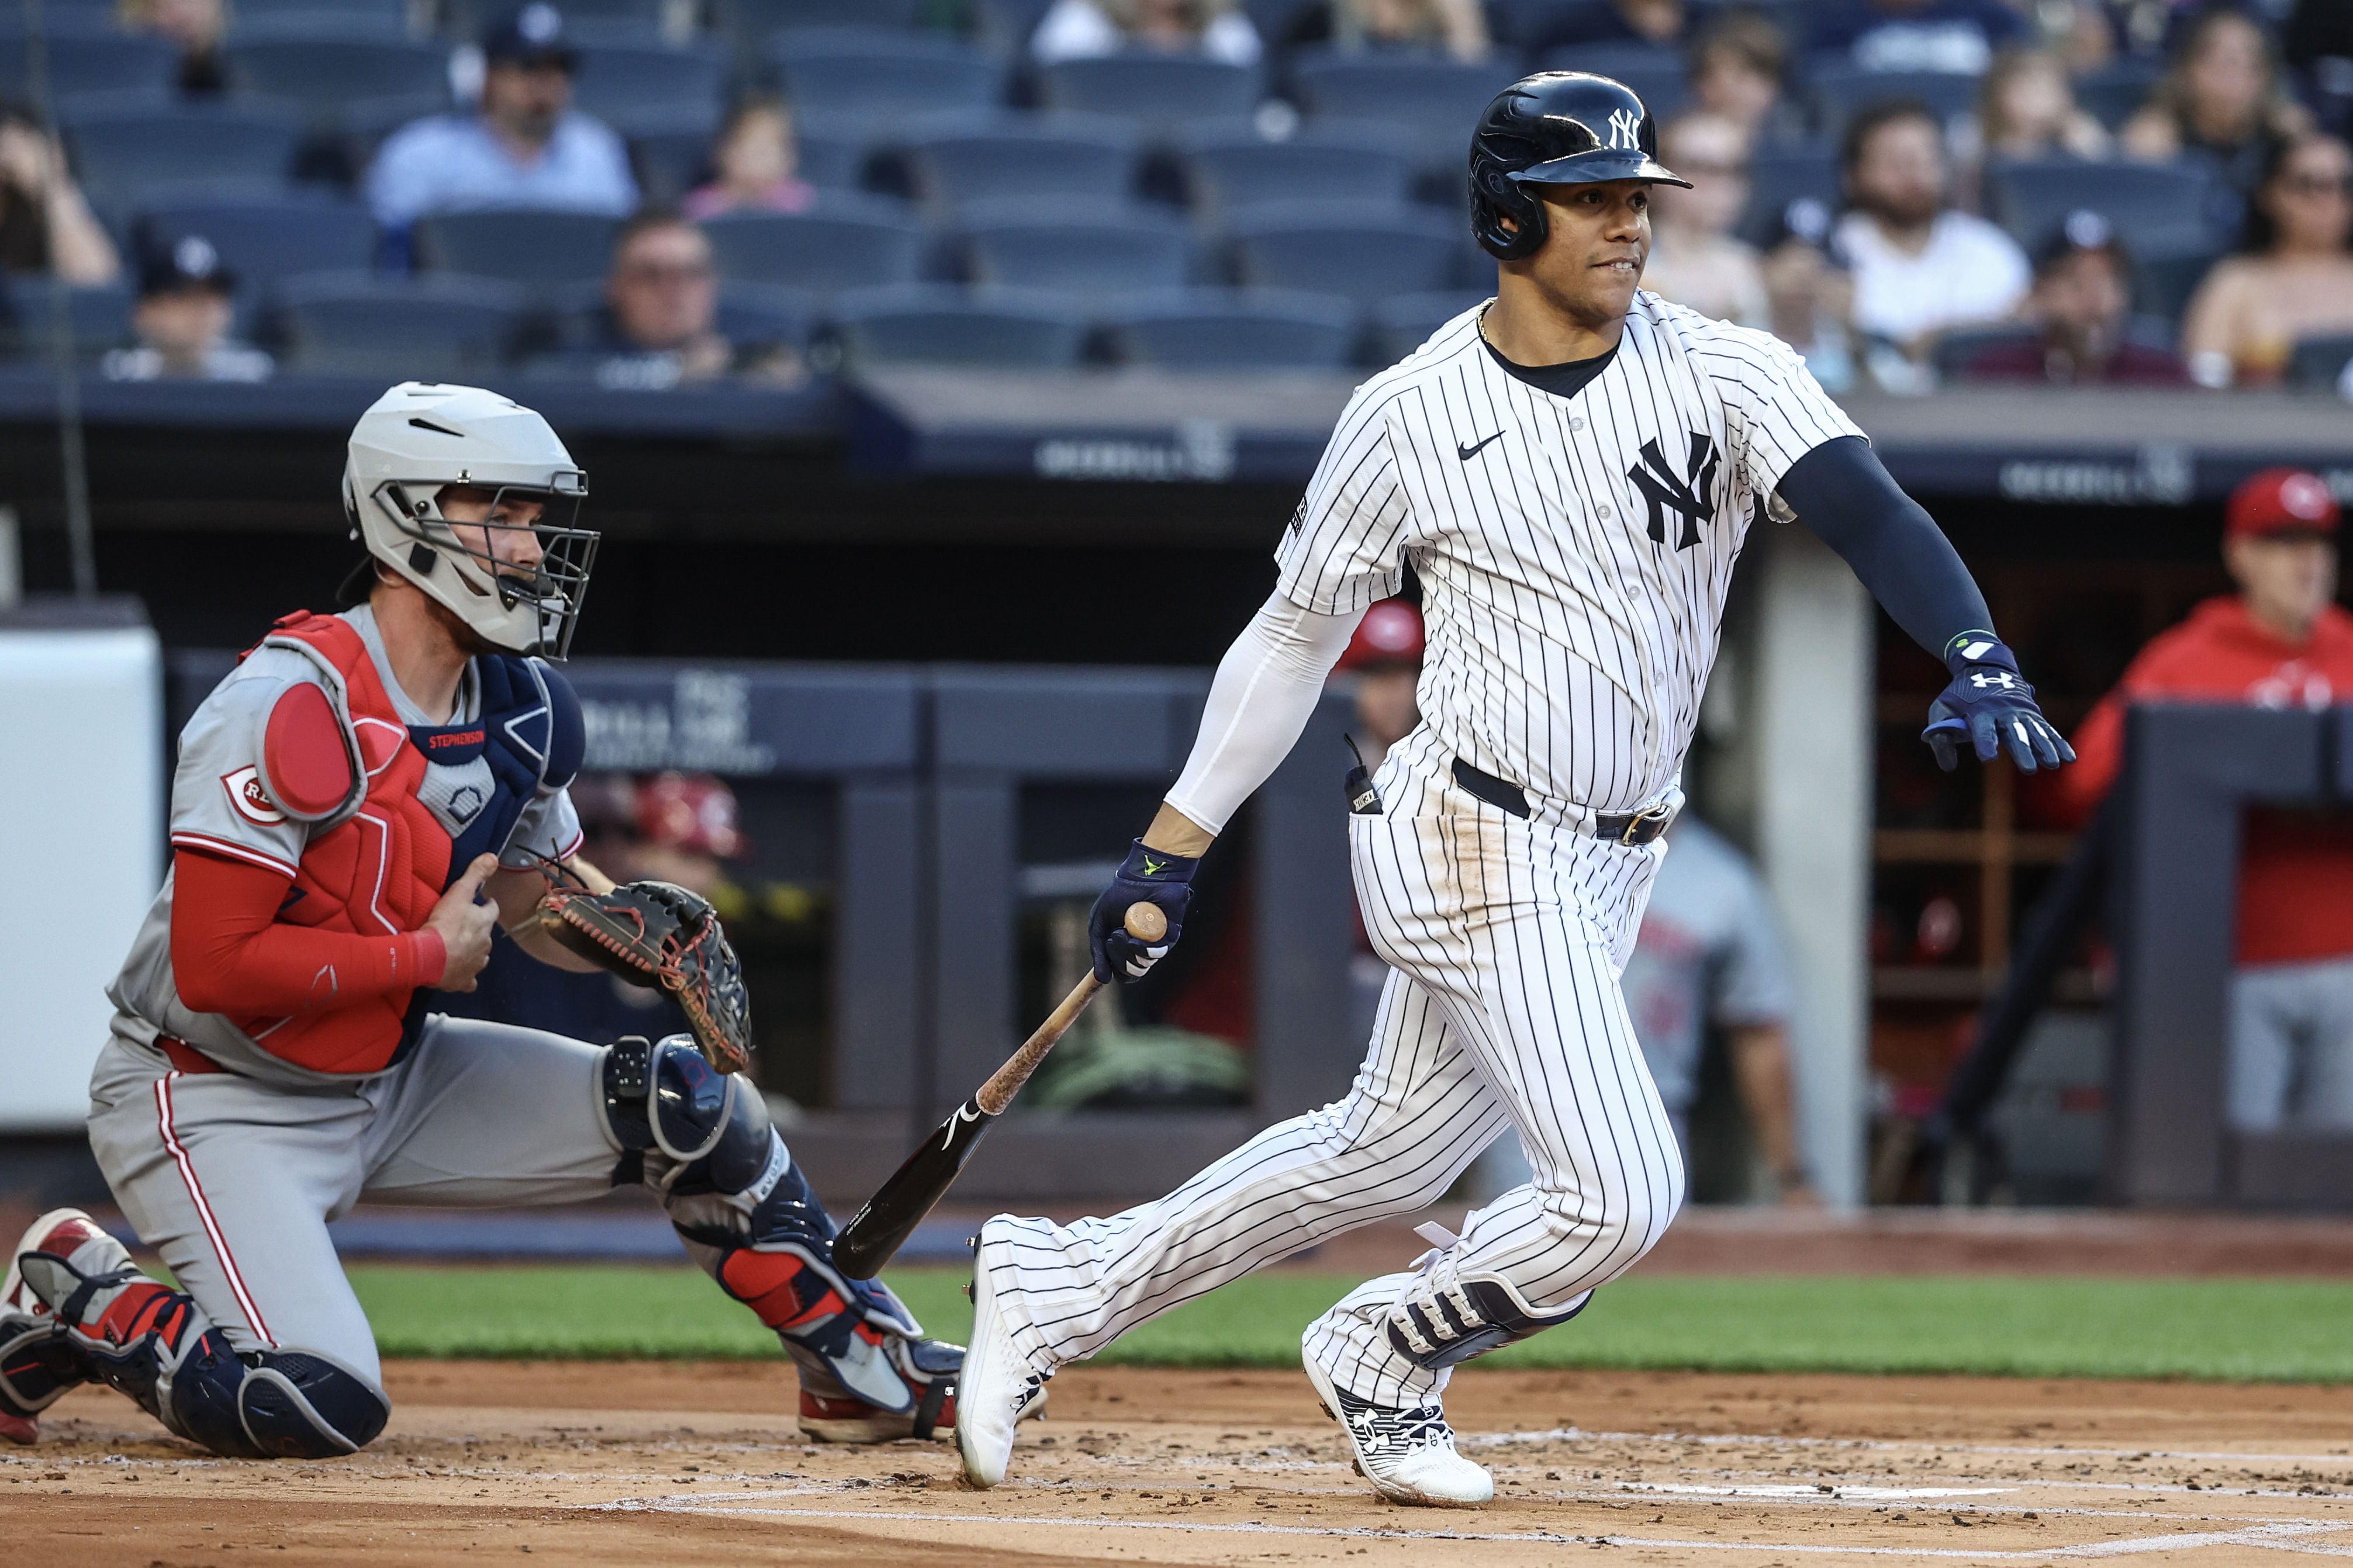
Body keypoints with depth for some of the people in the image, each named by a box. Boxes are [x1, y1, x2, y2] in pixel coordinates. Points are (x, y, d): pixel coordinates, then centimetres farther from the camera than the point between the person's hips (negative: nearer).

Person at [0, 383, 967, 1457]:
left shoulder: (520, 710, 0)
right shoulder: (289, 709, -26)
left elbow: (544, 907, 12)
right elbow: (213, 966, -30)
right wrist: (427, 956, -22)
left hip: (396, 1081, 8)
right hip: (216, 1104, -8)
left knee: (687, 1105, 0)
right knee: (321, 1405, -25)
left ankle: (866, 1363, 15)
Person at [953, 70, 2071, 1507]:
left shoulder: (1724, 374, -3)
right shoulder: (1411, 416, -7)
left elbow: (1870, 513, -18)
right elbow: (1298, 633, 4)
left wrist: (1981, 663, -37)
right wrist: (1173, 847, 5)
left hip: (1604, 867, 5)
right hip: (1477, 844, -5)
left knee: (1388, 1155, 18)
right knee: (1622, 1194, -13)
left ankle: (1059, 1287, 34)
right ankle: (1384, 1358, 14)